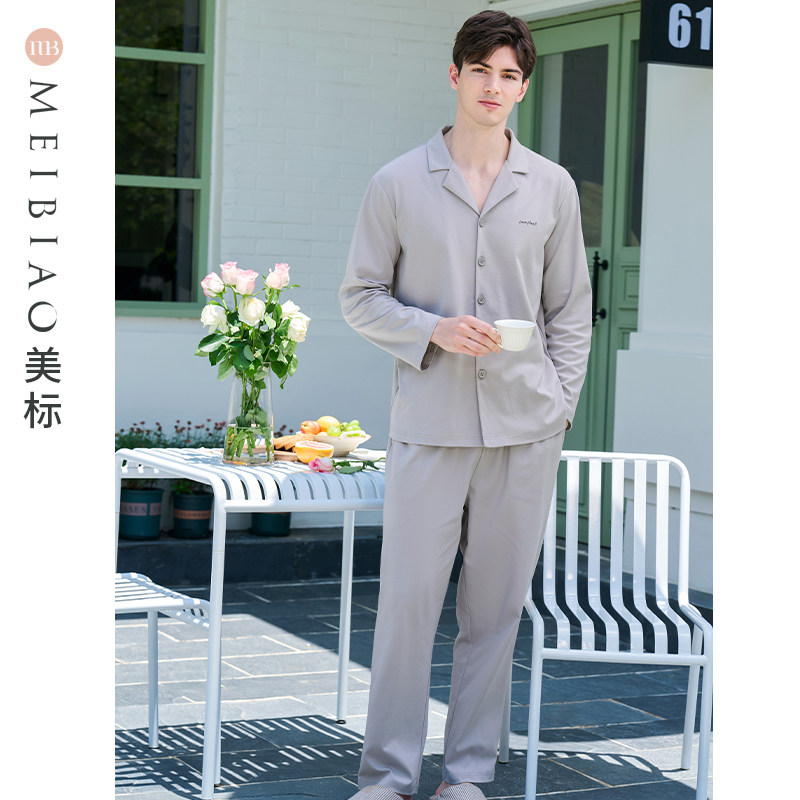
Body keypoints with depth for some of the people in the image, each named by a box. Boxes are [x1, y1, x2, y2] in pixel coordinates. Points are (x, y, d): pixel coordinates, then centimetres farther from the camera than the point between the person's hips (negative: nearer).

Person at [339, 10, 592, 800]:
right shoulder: (397, 184, 2)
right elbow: (360, 296, 5)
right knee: (408, 597, -3)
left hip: (524, 427, 2)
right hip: (429, 423, -2)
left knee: (496, 605, 6)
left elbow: (570, 310, 13)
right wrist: (433, 329, -11)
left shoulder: (552, 187, 8)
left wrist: (560, 403, 5)